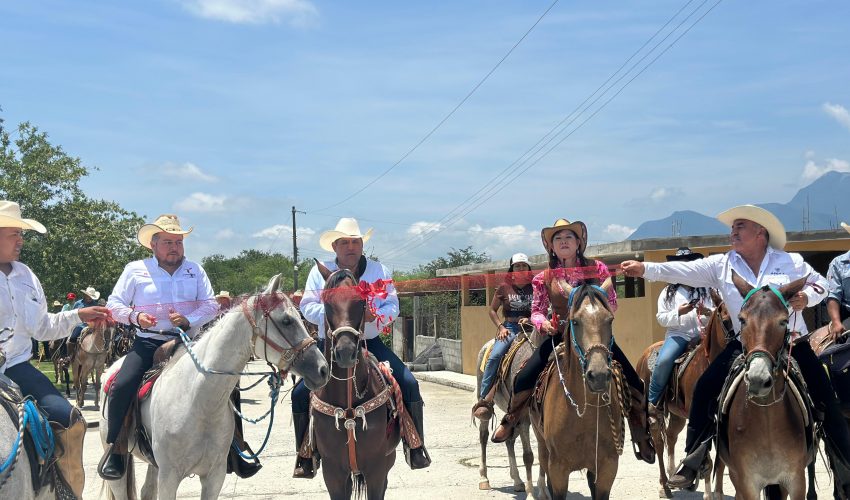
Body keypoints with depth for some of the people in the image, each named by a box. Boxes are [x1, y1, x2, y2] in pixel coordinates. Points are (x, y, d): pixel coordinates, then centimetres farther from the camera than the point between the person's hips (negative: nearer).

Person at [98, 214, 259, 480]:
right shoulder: (135, 270, 5)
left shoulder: (195, 270, 11)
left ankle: (235, 449, 4)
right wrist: (134, 316, -15)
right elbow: (113, 304, 6)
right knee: (122, 386, -26)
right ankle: (115, 450, -7)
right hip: (148, 343, -2)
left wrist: (189, 320, -15)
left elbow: (210, 305, 5)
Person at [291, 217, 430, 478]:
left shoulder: (379, 270, 4)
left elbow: (392, 306, -1)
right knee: (301, 393, -15)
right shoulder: (320, 271, 2)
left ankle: (415, 447, 1)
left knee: (409, 385, -15)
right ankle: (305, 456, 1)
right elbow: (307, 307, -3)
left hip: (370, 342, 0)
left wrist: (374, 315, -22)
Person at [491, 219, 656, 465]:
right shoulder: (545, 278, 2)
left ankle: (642, 437, 8)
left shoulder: (597, 269, 0)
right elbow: (537, 311, 4)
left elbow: (611, 302, 2)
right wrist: (543, 323, -18)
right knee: (524, 378, -12)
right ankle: (510, 421, 16)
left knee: (634, 382, -10)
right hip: (559, 334, 0)